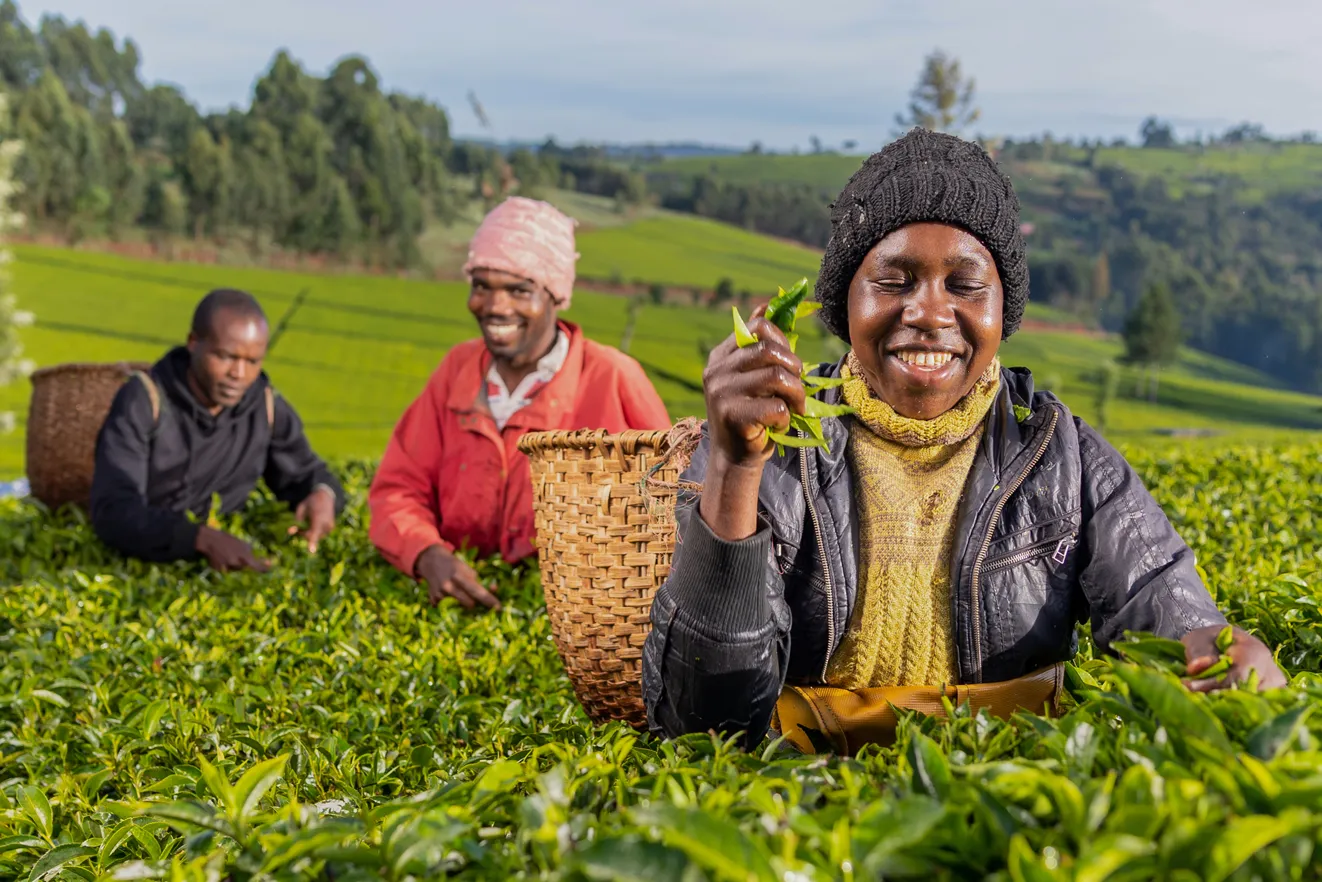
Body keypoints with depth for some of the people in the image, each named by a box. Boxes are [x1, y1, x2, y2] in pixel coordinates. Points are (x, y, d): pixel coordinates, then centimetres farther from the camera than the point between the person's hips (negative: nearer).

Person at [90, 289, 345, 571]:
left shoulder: (266, 405, -4)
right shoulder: (142, 401, -15)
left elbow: (305, 474, 11)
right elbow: (111, 511, -25)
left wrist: (322, 494, -14)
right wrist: (203, 538, -39)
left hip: (219, 567, 3)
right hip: (134, 563, -3)